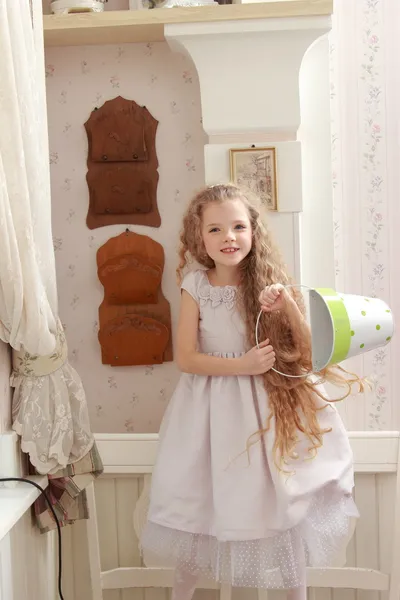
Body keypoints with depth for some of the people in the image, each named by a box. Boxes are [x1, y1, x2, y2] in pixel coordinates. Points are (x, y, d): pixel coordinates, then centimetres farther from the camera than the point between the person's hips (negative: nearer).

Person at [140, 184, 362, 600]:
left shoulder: (269, 283, -6)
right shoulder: (196, 286, -8)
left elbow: (307, 350, -7)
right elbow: (185, 358, -9)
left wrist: (288, 305, -22)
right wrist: (242, 365, -20)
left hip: (269, 406, 1)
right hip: (214, 408, 0)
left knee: (282, 501, 10)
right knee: (206, 504, 12)